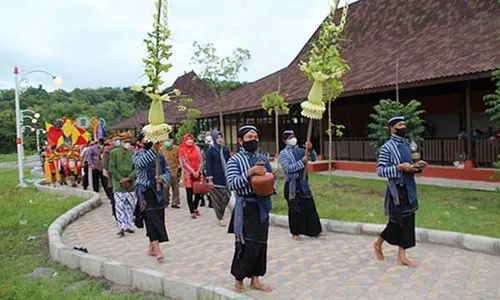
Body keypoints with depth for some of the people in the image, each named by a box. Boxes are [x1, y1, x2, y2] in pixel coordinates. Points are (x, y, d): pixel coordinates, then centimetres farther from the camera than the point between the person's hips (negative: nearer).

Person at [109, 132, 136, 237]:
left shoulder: (132, 153, 6)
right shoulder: (114, 152, -1)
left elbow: (136, 168, 2)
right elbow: (112, 168, -4)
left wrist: (128, 178, -11)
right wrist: (121, 179, -10)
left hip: (130, 184, 3)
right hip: (118, 185, -3)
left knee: (130, 206, 9)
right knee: (119, 206, -4)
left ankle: (128, 226, 21)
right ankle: (121, 228, 0)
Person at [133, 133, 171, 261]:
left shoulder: (160, 155, 11)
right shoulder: (138, 154, -1)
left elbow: (167, 170, 10)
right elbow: (141, 162, -24)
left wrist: (163, 177, -12)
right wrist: (153, 149, -35)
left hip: (158, 190, 5)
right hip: (145, 190, -5)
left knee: (159, 218, 8)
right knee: (152, 218, -13)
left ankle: (151, 248, 22)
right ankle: (157, 250, -17)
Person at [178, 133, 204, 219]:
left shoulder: (197, 148, 8)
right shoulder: (182, 150, -3)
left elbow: (201, 160, 5)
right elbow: (183, 163, -7)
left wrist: (198, 171, -7)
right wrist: (192, 172, -12)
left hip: (198, 173, 4)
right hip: (188, 174, -3)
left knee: (198, 192, 7)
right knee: (189, 193, 0)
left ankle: (195, 208, 27)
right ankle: (192, 212, 7)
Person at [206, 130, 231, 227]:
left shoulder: (225, 149, 8)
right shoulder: (210, 150, -5)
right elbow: (208, 165, -7)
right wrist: (209, 179, -11)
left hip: (225, 177, 4)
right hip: (216, 178, -4)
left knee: (227, 196, -1)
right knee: (217, 199, 2)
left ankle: (221, 215, 20)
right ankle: (220, 219, 14)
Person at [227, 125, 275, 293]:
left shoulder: (263, 159, 10)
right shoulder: (234, 161, -6)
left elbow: (271, 178, 18)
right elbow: (232, 184, -17)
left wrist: (272, 186, -5)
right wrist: (249, 172, -27)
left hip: (262, 206, 6)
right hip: (246, 207, -6)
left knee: (261, 244, 11)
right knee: (247, 245, -3)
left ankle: (255, 279, 25)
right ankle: (238, 279, 19)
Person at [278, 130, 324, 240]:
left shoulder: (300, 151, 10)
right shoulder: (283, 154, -5)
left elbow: (314, 158, 3)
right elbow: (287, 168, -17)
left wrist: (310, 149, -16)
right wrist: (302, 162, -21)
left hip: (303, 183, 5)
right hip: (292, 184, -5)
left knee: (309, 206, 10)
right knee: (295, 209, 2)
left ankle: (315, 230, 21)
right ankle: (295, 233, 16)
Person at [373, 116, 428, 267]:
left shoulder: (407, 145, 12)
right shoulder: (387, 147, -12)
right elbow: (380, 171, -16)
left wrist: (417, 166, 0)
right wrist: (399, 167, -25)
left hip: (409, 188, 7)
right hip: (397, 189, -7)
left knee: (408, 221, 7)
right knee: (396, 221, 1)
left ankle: (402, 256, 16)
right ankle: (378, 244, 26)